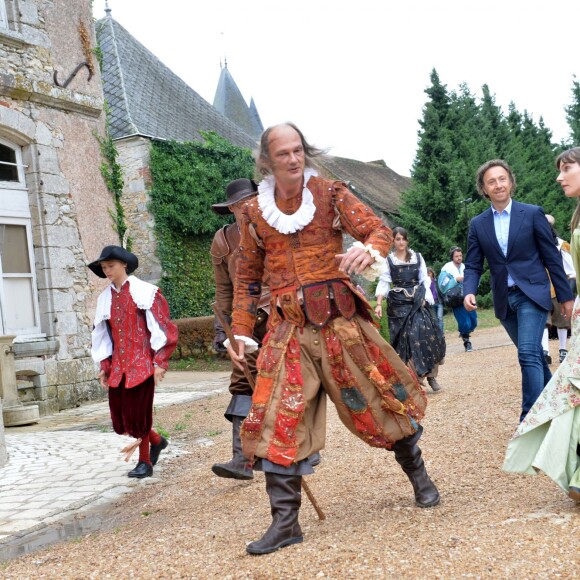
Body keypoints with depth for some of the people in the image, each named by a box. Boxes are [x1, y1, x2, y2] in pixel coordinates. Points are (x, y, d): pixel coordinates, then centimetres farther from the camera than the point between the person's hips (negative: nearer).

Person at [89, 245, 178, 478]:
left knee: (138, 412, -2)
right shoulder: (105, 297, 10)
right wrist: (104, 366, 10)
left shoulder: (145, 292, -5)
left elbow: (160, 327, -6)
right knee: (120, 415, 4)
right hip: (118, 365, 5)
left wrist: (159, 362, -11)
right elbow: (102, 334, 14)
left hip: (141, 362, -5)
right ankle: (156, 440, 29)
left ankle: (145, 462, 16)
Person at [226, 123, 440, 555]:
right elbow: (248, 279, 13)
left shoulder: (330, 195, -1)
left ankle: (419, 475, 34)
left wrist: (370, 249, -35)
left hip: (339, 317, -1)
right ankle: (285, 521, 6)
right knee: (276, 419, -4)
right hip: (289, 326, 2)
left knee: (378, 401, 8)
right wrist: (241, 331, 6)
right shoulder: (254, 214, 6)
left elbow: (378, 227, -11)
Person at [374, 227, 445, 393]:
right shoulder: (388, 261, 4)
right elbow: (384, 283, 0)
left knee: (427, 336, -9)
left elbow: (425, 280, 9)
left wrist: (425, 298, -4)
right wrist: (379, 304, -10)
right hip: (398, 303, -1)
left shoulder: (417, 258, 9)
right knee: (406, 340, -6)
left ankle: (431, 375, -1)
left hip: (418, 301, 1)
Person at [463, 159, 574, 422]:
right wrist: (469, 292, -15)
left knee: (529, 354, -17)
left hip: (532, 294, -4)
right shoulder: (477, 224, 6)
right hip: (504, 300, 4)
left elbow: (551, 256, -1)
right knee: (534, 356, 15)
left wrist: (565, 296, 0)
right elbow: (473, 266, 5)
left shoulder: (533, 213, -3)